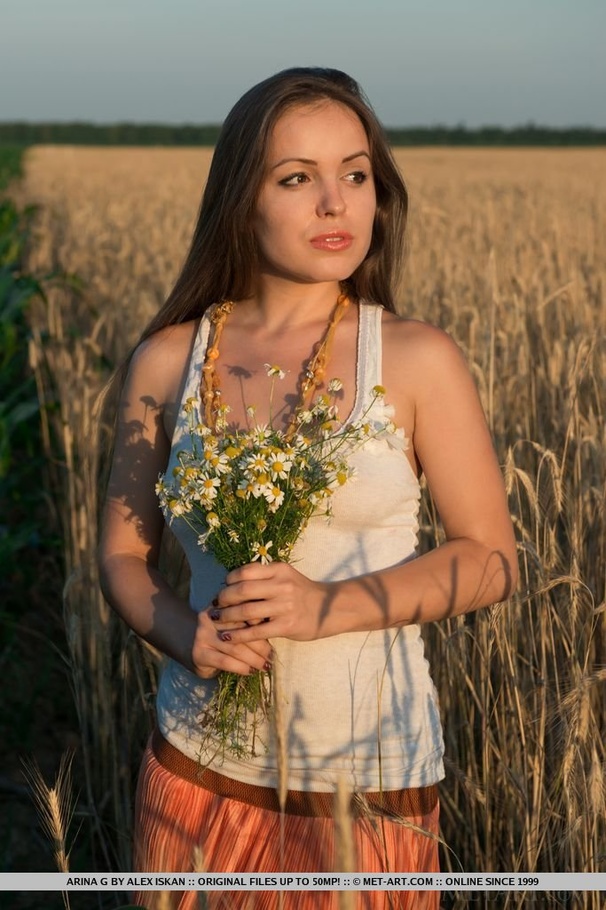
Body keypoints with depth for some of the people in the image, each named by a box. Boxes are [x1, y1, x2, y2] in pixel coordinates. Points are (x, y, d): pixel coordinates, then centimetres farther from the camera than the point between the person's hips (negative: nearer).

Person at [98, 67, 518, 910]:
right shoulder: (167, 360, -5)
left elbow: (491, 559, -6)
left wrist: (329, 605, -20)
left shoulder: (419, 360, -10)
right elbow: (124, 554, 4)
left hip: (369, 777, -1)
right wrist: (184, 635, -17)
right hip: (200, 766, 2)